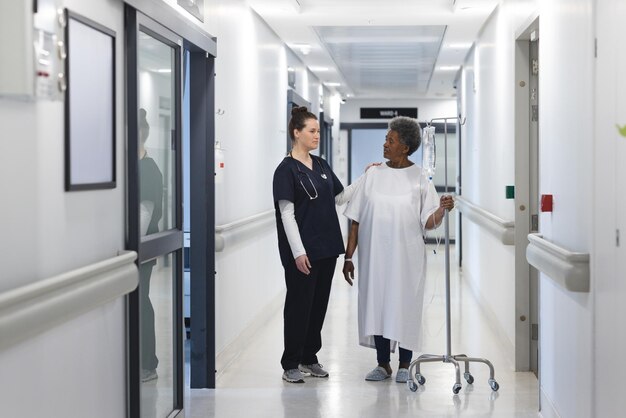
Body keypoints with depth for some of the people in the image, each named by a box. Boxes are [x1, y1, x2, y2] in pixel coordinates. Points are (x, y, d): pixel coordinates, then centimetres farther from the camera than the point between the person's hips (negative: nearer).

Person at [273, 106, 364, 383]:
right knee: (299, 305, -1)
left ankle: (310, 357, 23)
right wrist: (298, 251, -19)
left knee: (319, 303, 11)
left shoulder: (321, 165, 12)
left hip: (326, 248, 7)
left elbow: (341, 197, 17)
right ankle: (291, 364, 8)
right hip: (302, 251, -7)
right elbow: (287, 214, -14)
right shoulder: (287, 169, -9)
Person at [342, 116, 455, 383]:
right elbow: (356, 220, 4)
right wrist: (348, 256, 1)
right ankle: (383, 364, 20)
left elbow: (428, 222, -4)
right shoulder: (373, 175, 3)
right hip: (374, 254, 2)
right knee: (376, 303, 6)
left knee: (405, 305, 3)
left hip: (406, 255, -2)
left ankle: (404, 365, 17)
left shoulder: (419, 178, -1)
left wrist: (442, 210, -24)